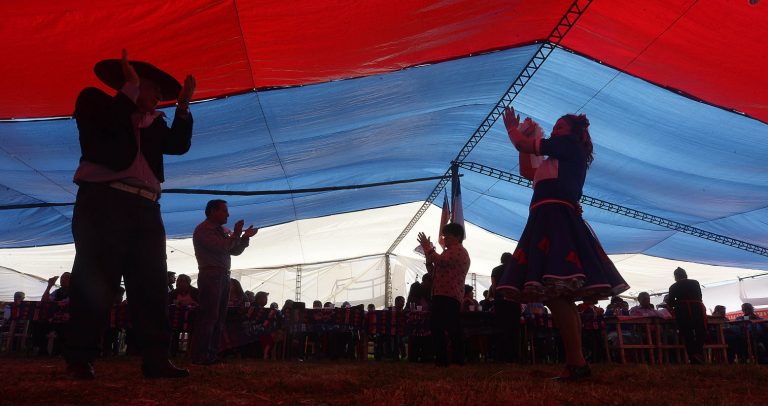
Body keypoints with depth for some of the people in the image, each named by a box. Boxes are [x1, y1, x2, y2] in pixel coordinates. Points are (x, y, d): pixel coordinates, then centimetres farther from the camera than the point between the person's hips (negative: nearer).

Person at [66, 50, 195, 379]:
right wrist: (130, 88, -4)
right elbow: (108, 125, -8)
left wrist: (183, 107, 8)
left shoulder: (154, 123, 25)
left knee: (152, 285, -2)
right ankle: (80, 359, 2)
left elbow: (179, 145, 13)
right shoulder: (95, 100, 11)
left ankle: (156, 359, -1)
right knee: (96, 280, -7)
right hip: (104, 200, -5)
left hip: (145, 208, 6)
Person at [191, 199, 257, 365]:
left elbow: (236, 251, 18)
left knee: (219, 318, 8)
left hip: (223, 276, 9)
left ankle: (212, 354, 13)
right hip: (210, 275, -9)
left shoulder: (223, 230, 20)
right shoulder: (203, 230, -5)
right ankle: (200, 356, -8)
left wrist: (245, 236, 5)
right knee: (209, 316, -11)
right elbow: (221, 247, -18)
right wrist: (236, 234, -8)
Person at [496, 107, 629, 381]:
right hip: (550, 220, 10)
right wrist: (525, 134, 33)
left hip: (555, 219, -10)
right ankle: (575, 363, 10)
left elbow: (523, 145, 1)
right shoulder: (559, 160, 30)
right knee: (559, 296, 7)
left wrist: (512, 128, 22)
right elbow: (528, 173, 34)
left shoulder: (570, 145, 5)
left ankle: (576, 363, -20)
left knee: (555, 294, -18)